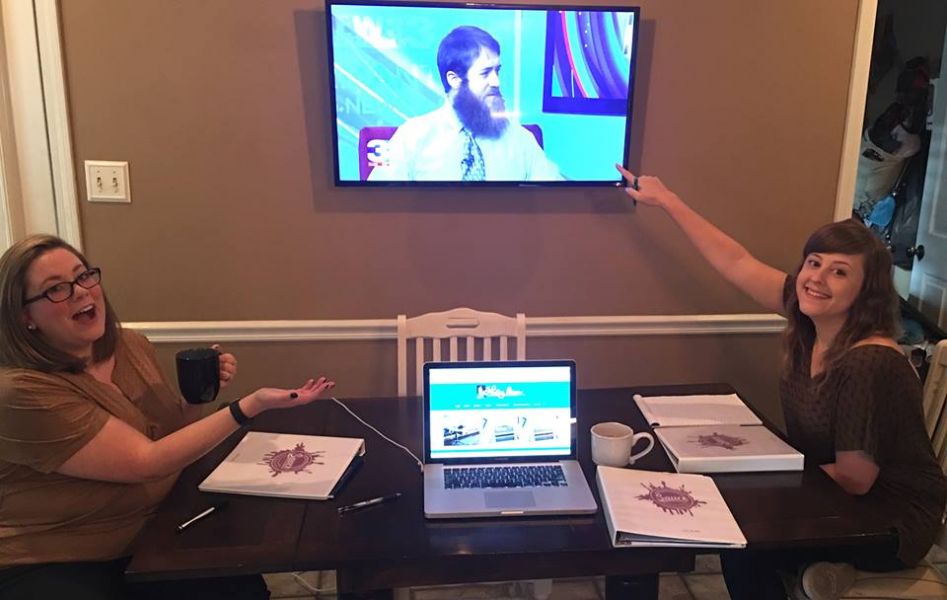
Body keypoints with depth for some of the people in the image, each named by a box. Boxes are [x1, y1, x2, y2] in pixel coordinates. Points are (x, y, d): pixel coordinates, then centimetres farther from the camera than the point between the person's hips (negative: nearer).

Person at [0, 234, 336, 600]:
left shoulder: (131, 346, 0)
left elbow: (176, 433, 11)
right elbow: (145, 462, -25)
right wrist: (251, 405, -29)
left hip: (152, 535, 6)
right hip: (54, 566, -6)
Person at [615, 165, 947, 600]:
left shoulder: (869, 363, -30)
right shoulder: (809, 316, -10)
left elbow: (853, 479, -24)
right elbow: (736, 262, -3)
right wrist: (666, 200, 1)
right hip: (834, 499, 7)